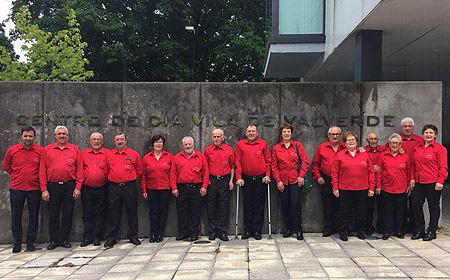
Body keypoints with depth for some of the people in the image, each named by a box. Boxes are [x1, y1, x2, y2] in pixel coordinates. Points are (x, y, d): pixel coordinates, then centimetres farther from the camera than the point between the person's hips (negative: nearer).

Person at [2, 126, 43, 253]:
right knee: (16, 217, 5)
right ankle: (17, 242, 18)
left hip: (34, 189, 0)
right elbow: (5, 166, 14)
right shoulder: (12, 150, 1)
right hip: (16, 188, 1)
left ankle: (30, 242, 18)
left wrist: (37, 177, 4)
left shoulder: (40, 151, -1)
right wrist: (17, 176, 10)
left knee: (33, 217, 5)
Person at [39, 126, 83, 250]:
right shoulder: (47, 150, 7)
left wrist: (78, 187, -3)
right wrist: (44, 189, -3)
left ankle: (64, 239, 16)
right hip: (52, 186, 0)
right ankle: (54, 240, 16)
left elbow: (79, 169, 4)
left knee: (67, 215, 5)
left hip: (69, 186, 0)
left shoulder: (75, 149, 6)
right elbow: (42, 171, 4)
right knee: (53, 215, 5)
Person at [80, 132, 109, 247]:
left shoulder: (108, 153, 2)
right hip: (87, 189, 2)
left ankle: (96, 237, 11)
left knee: (100, 214, 3)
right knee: (87, 214, 5)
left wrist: (109, 182, -7)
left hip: (102, 189, -2)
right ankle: (87, 237, 12)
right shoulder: (83, 153, 9)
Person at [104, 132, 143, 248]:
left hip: (130, 187, -1)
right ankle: (111, 238, 13)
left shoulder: (134, 154, 2)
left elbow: (139, 171, 10)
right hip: (114, 187, 1)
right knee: (113, 214, 4)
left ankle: (133, 236, 17)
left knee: (132, 212, 5)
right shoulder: (109, 155, 8)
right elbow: (107, 171, 18)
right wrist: (113, 179, 13)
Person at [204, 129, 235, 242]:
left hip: (225, 180, -1)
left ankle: (222, 231, 9)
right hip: (211, 180, 1)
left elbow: (232, 166, 8)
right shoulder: (207, 150, 6)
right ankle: (213, 231, 13)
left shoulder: (229, 150, 3)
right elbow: (205, 167, 10)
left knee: (224, 206, 1)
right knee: (212, 206, 4)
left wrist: (231, 180, 1)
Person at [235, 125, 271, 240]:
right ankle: (247, 230, 14)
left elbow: (268, 161, 6)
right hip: (247, 179, 0)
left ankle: (257, 231, 12)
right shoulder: (240, 144, 4)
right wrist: (238, 177, -4)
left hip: (261, 179, 0)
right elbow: (238, 162, 3)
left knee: (259, 206, 4)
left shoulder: (263, 144, 4)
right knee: (247, 205, 6)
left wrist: (267, 175, -2)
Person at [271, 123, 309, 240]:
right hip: (282, 181, 2)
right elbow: (274, 166, 6)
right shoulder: (276, 148, 7)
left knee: (295, 203, -8)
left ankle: (298, 229, 3)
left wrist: (301, 176, -7)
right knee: (285, 204, 5)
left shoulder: (298, 145, 4)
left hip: (295, 180, -2)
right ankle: (288, 228, 19)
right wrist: (278, 180, -1)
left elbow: (305, 161, 2)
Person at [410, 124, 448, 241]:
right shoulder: (417, 148, 12)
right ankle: (419, 230, 17)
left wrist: (440, 181, -13)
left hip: (432, 183, -5)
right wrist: (412, 178, 9)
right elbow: (413, 165, 18)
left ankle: (431, 231, 15)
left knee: (433, 207, 5)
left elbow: (443, 167, -7)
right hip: (418, 183, 5)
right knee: (416, 205, 5)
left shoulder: (440, 148, -3)